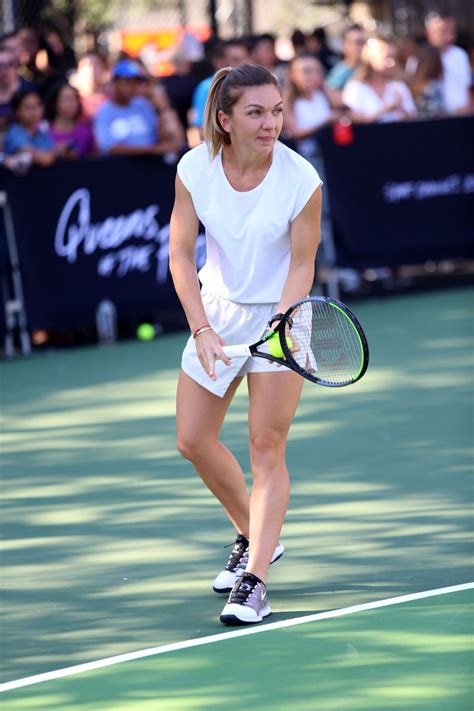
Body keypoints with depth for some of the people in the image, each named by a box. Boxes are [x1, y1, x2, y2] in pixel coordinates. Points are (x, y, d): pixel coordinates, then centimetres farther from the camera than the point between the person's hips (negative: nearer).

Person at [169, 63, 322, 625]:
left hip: (281, 316, -4)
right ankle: (254, 538, 32)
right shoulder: (195, 168, -15)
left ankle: (254, 580, -8)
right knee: (194, 442, 9)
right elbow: (180, 253, -10)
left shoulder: (301, 179, -22)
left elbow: (301, 264, -13)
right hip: (216, 311, 4)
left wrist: (280, 325, -28)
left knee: (266, 447, -10)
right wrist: (201, 329, -19)